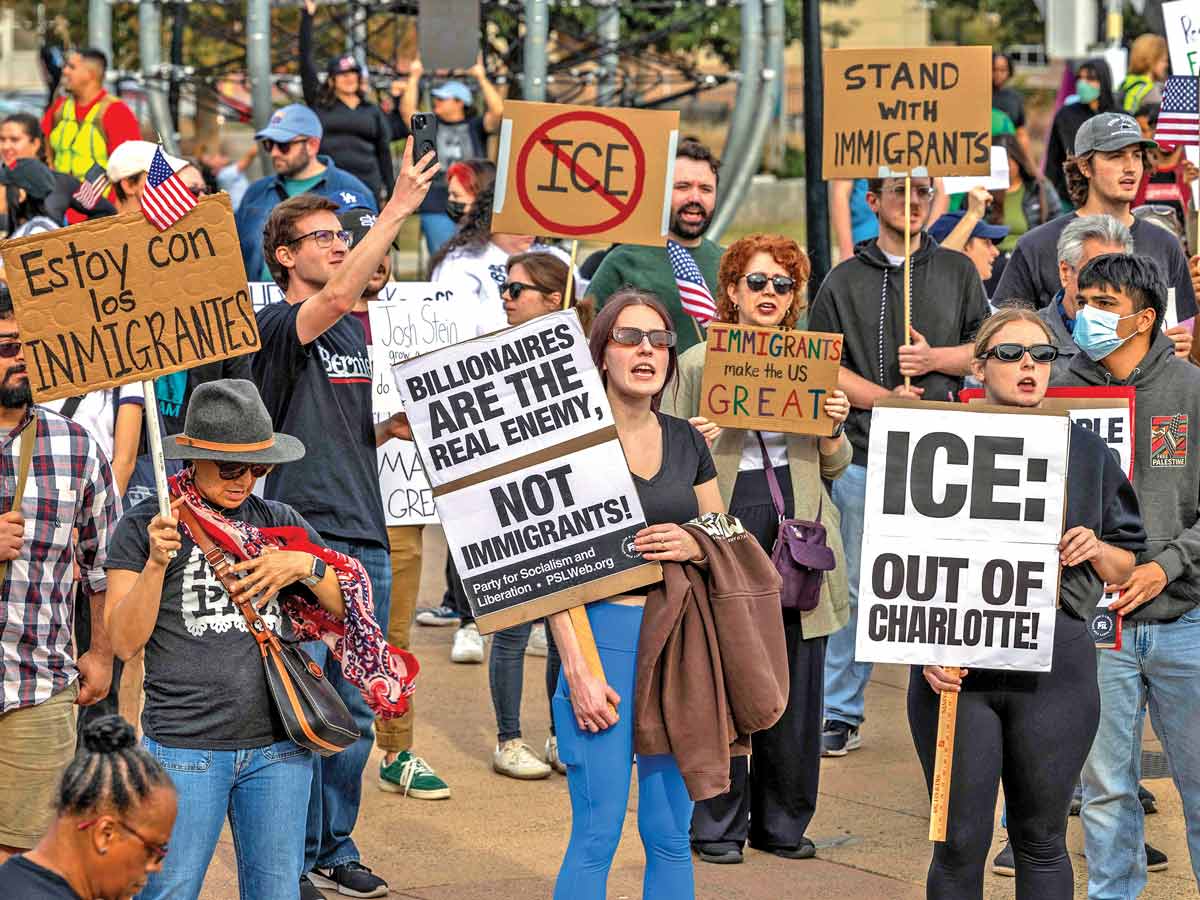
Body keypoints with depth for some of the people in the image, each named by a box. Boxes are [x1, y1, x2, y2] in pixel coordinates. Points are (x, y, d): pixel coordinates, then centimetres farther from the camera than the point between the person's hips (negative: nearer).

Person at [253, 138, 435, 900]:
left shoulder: (357, 331, 16)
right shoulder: (277, 327, -7)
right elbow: (335, 296, -29)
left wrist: (391, 430, 5)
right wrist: (398, 210, -30)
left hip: (365, 537, 7)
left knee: (354, 711, 10)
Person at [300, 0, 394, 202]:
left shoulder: (373, 112, 13)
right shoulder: (319, 103, 7)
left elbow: (384, 152, 14)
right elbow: (305, 62, 4)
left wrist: (390, 189, 9)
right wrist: (307, 17, 1)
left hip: (366, 186, 2)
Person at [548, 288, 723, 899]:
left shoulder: (685, 441, 11)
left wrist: (695, 545, -4)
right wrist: (577, 669, -15)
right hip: (605, 631, -5)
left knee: (672, 834, 7)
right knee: (597, 835, -6)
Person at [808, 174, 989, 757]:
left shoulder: (958, 272, 13)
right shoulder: (845, 280, 9)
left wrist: (933, 358, -8)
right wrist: (883, 398, -10)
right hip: (864, 452, 0)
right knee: (856, 588, 2)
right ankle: (841, 715, 9)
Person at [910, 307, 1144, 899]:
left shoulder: (1085, 452, 11)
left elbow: (1125, 567, 16)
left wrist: (1096, 550, -6)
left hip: (1055, 662, 2)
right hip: (956, 668, -1)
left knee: (1042, 842, 8)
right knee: (960, 844, 0)